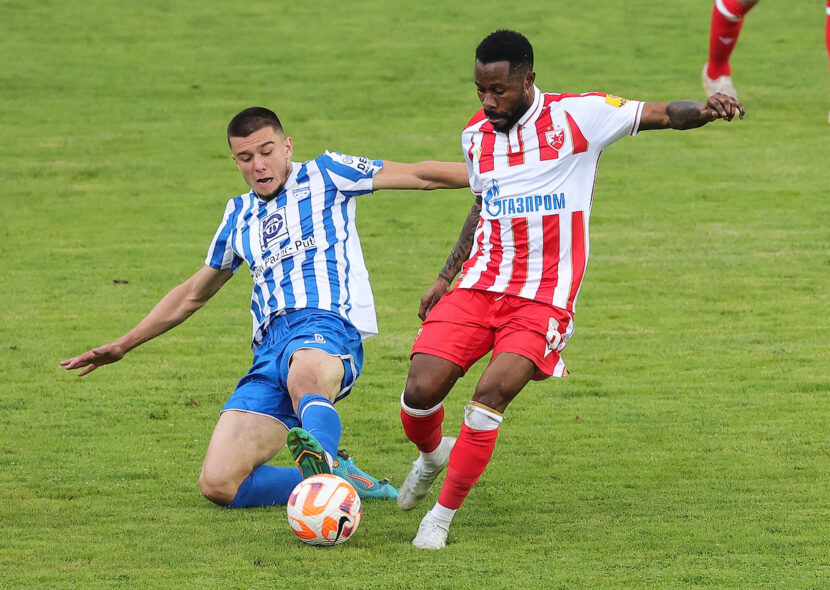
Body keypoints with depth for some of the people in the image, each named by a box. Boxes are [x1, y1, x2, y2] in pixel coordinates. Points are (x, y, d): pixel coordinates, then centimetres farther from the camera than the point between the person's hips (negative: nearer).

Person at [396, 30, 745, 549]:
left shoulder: (576, 117, -6)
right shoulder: (476, 135, 10)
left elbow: (661, 115, -12)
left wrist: (703, 110, -33)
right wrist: (445, 277, 25)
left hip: (544, 298, -4)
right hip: (478, 286, 4)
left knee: (490, 396, -24)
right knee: (420, 392, -11)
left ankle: (443, 515, -7)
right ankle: (432, 454, 26)